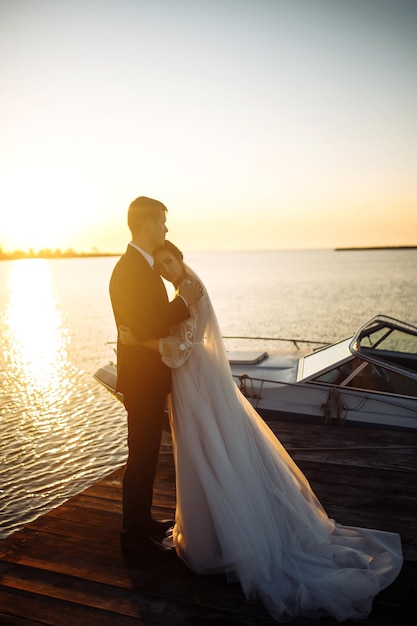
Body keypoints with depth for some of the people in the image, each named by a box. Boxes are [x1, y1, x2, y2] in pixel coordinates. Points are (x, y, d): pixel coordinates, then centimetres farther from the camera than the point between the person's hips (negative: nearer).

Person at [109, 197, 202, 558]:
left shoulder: (143, 265, 10)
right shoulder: (130, 270, -21)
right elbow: (146, 328, -27)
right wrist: (184, 301, -20)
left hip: (150, 376, 10)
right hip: (142, 380, -10)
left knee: (147, 454, 21)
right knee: (141, 457, 4)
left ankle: (142, 519, 38)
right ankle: (134, 534, 22)